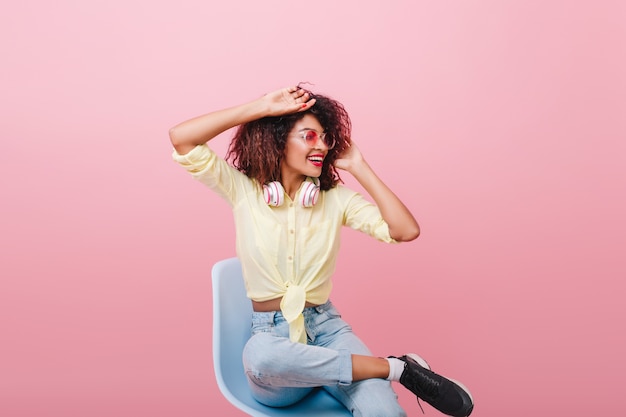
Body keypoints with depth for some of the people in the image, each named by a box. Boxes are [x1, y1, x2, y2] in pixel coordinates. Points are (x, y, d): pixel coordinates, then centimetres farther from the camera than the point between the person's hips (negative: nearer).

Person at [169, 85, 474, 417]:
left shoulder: (336, 197, 4)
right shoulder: (243, 190, 0)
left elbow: (406, 231, -8)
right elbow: (181, 138, -12)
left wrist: (358, 167, -3)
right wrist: (264, 107, -12)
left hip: (326, 326, 0)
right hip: (270, 333, 1)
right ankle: (398, 368, -22)